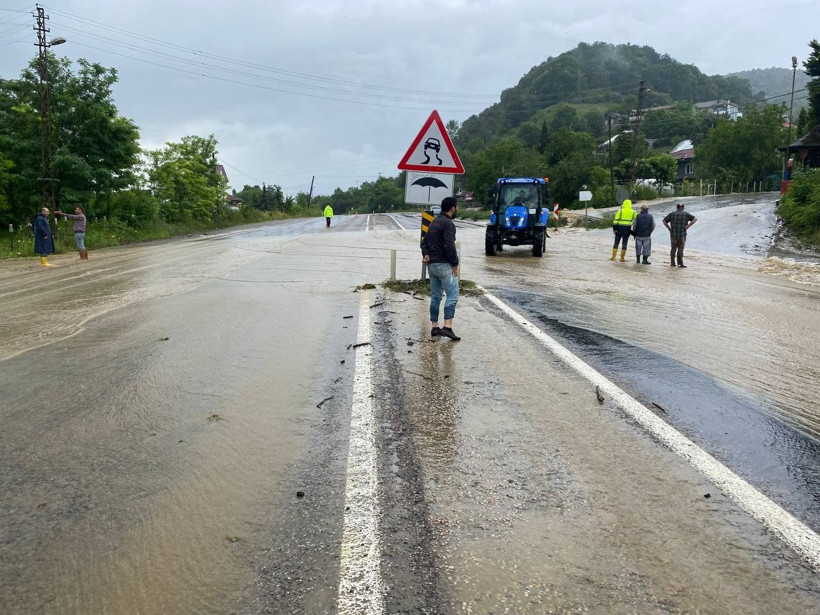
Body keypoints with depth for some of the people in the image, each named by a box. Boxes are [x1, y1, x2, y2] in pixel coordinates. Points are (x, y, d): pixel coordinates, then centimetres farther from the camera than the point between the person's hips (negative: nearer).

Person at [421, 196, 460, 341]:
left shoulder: (434, 222, 17)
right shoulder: (448, 224, -13)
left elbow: (425, 241, 16)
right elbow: (449, 246, -21)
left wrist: (426, 255, 2)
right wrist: (455, 264, -12)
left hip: (431, 264, 9)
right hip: (443, 264, -9)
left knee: (435, 296, 13)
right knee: (452, 295, -9)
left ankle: (434, 327, 15)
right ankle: (447, 327, -18)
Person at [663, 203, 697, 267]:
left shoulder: (671, 214, 4)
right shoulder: (686, 214, 1)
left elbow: (664, 220, 2)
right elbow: (695, 219, -6)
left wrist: (669, 228, 2)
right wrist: (688, 226, -8)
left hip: (673, 234, 2)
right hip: (682, 234, -1)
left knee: (673, 249, 10)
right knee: (680, 249, 4)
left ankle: (672, 263, 11)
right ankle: (680, 263, 3)